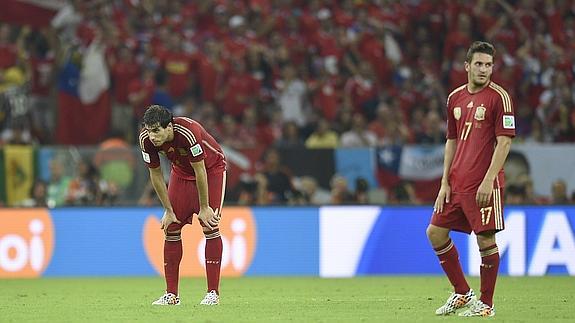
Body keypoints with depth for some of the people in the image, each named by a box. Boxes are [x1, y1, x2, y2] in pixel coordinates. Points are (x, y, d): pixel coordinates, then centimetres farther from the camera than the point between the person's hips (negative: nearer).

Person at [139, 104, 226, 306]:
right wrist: (168, 211, -8)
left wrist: (204, 208, -20)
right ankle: (171, 294, 2)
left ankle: (213, 292, -10)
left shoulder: (188, 132, -39)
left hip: (211, 169, -5)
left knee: (210, 227, -14)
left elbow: (200, 171, -28)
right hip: (181, 172, 5)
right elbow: (156, 175, -10)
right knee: (171, 229, -2)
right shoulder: (146, 139, -23)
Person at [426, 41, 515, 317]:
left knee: (485, 240, -5)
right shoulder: (455, 98, 12)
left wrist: (488, 181, -19)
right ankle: (462, 294, 18)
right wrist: (445, 183, 10)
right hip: (456, 183, 7)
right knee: (435, 232, 7)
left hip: (484, 185, -7)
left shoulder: (499, 97, -7)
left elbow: (504, 141, -12)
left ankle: (486, 304, 6)